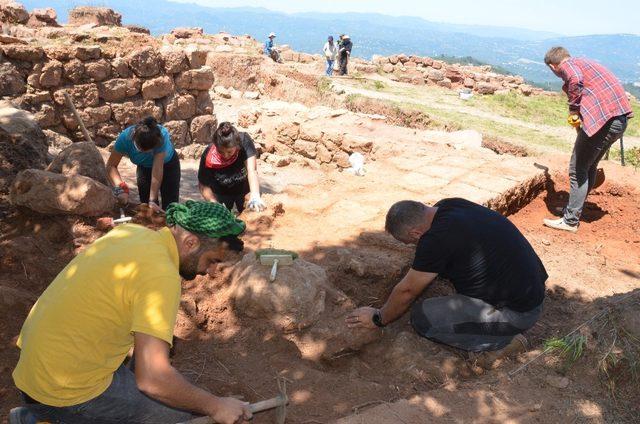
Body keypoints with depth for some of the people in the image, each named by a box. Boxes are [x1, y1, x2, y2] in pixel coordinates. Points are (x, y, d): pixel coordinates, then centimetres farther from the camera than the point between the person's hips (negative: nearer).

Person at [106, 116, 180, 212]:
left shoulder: (162, 136, -40)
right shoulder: (125, 138, -34)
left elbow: (157, 170, -40)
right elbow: (111, 165, -26)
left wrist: (152, 201, -42)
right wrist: (120, 187, -43)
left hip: (167, 164, -2)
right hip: (144, 167, 2)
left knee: (170, 207, -3)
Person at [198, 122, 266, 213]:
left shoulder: (244, 141, -34)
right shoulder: (208, 158, -32)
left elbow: (252, 170, -41)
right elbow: (203, 185, -21)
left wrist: (255, 196, -55)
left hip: (244, 188, 0)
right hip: (222, 192, 0)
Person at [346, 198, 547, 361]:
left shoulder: (437, 239, -24)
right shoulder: (448, 205, 0)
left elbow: (407, 291, -10)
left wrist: (379, 318, 5)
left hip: (518, 311, -9)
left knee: (423, 318, -13)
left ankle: (504, 341, -2)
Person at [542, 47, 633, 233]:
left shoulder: (567, 65, 1)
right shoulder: (585, 62, 26)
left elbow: (575, 80, -22)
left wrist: (573, 110, -9)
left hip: (603, 118, -9)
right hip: (620, 118, 9)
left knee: (578, 170, 0)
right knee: (590, 166, 21)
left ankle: (570, 221, 4)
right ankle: (576, 207, 34)